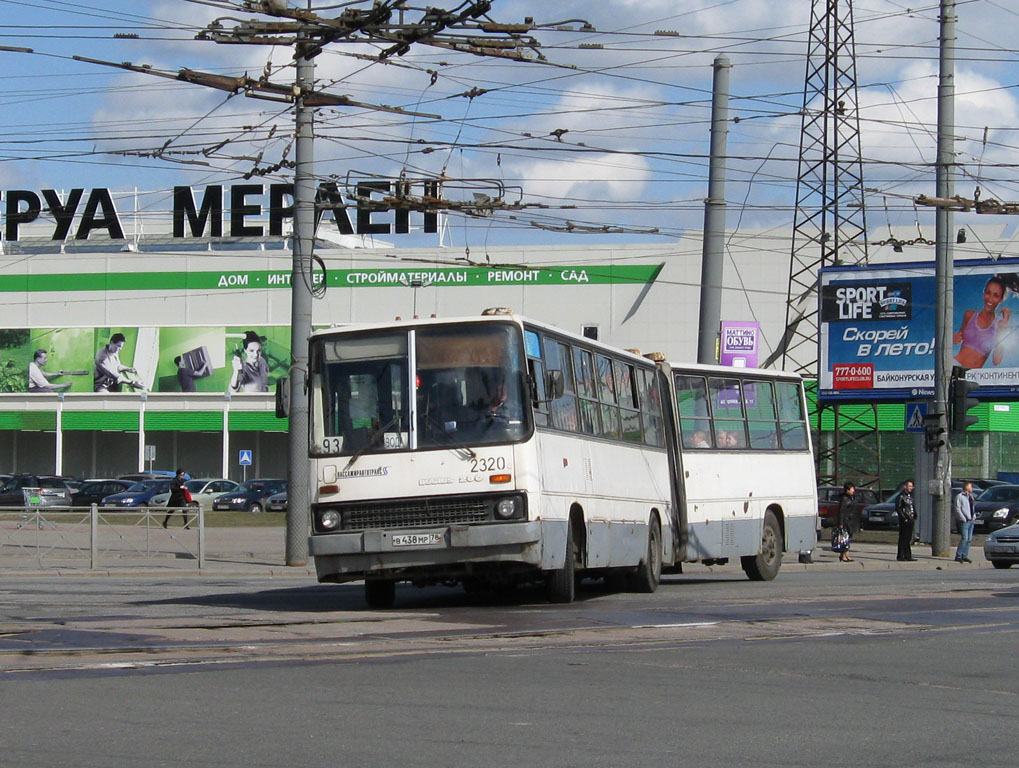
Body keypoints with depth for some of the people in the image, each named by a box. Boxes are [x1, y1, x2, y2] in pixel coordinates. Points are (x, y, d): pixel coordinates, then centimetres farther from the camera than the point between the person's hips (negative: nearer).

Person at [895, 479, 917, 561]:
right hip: (904, 521, -8)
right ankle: (900, 556, -3)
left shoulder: (910, 496, 17)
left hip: (911, 520, 8)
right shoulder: (901, 496, -9)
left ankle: (907, 555, 14)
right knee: (903, 538, -6)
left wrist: (915, 517, 10)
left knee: (909, 539, 10)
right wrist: (904, 518, -17)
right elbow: (898, 508, -13)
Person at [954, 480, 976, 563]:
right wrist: (963, 519, -16)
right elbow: (957, 509, -12)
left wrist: (973, 516, 12)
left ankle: (965, 556, 12)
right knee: (964, 539, -13)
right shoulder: (959, 497, -7)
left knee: (969, 539, 7)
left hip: (971, 521, 8)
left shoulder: (970, 497, 18)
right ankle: (958, 556, -10)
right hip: (964, 521, -8)